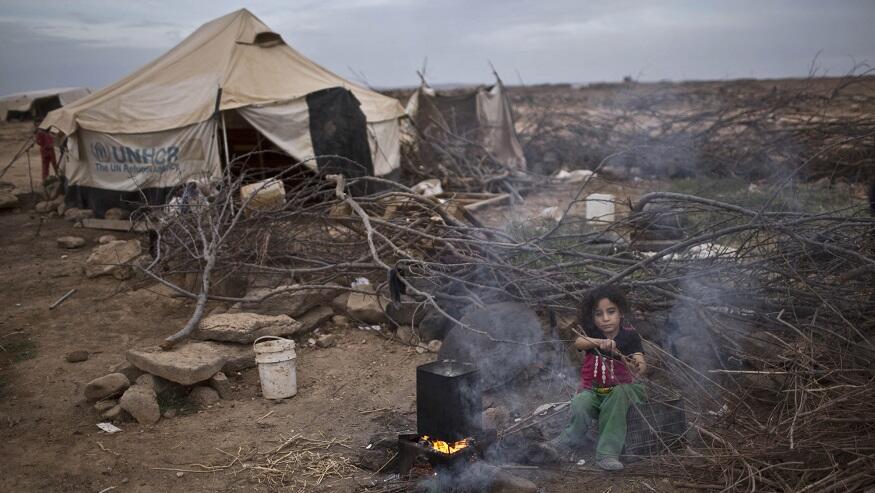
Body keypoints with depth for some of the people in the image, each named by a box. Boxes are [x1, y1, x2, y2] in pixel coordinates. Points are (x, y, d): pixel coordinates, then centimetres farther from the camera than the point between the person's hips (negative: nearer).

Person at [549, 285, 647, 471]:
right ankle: (574, 436, 2)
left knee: (620, 393, -36)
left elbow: (640, 361, -23)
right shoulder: (592, 333, -2)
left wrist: (639, 367, -50)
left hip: (619, 388, 0)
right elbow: (578, 343, -25)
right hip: (592, 390, 1)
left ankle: (607, 452, -30)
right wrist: (599, 342, -46)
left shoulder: (629, 336, -7)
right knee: (579, 406, -33)